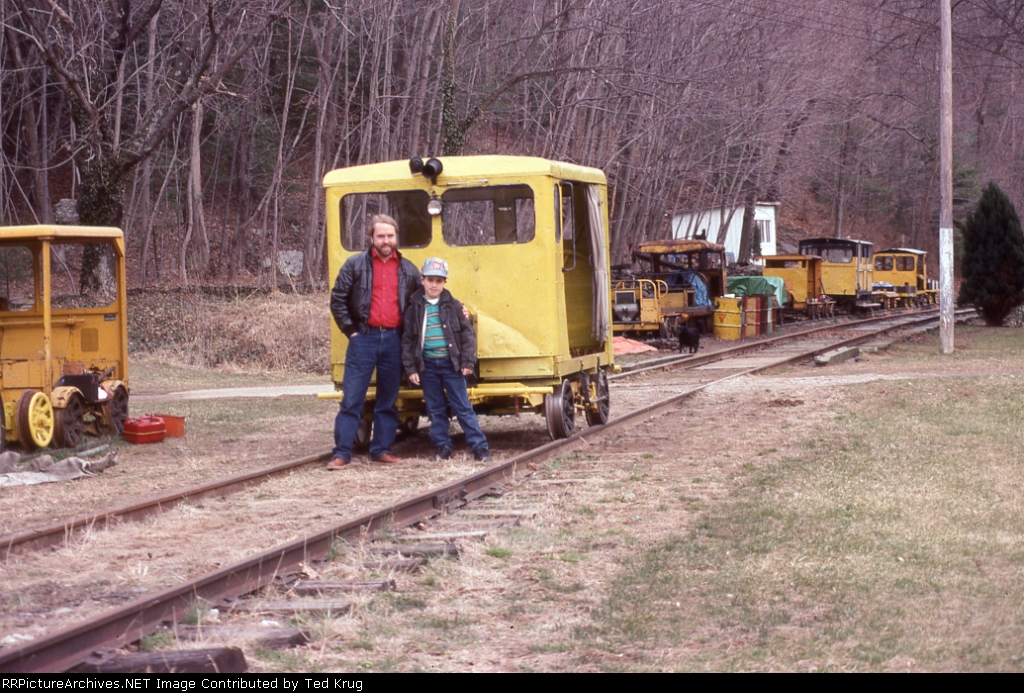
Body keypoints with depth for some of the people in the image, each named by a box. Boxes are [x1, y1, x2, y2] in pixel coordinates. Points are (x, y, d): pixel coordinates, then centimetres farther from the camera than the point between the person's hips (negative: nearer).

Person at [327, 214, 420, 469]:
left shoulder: (408, 270, 10)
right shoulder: (355, 265, 2)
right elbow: (337, 300, 2)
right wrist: (350, 330, -2)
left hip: (394, 340, 3)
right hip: (364, 339, -3)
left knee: (388, 400, 8)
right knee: (351, 399, -4)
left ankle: (381, 449, 17)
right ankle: (341, 453, -2)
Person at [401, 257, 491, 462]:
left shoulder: (453, 306, 0)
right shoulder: (414, 308, 2)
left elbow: (468, 334, 1)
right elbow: (407, 340, 4)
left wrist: (467, 362, -6)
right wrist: (411, 368, -1)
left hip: (451, 363, -2)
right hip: (427, 366, 2)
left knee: (463, 407, -1)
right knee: (435, 409, 8)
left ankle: (480, 447, 1)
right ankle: (442, 447, 16)